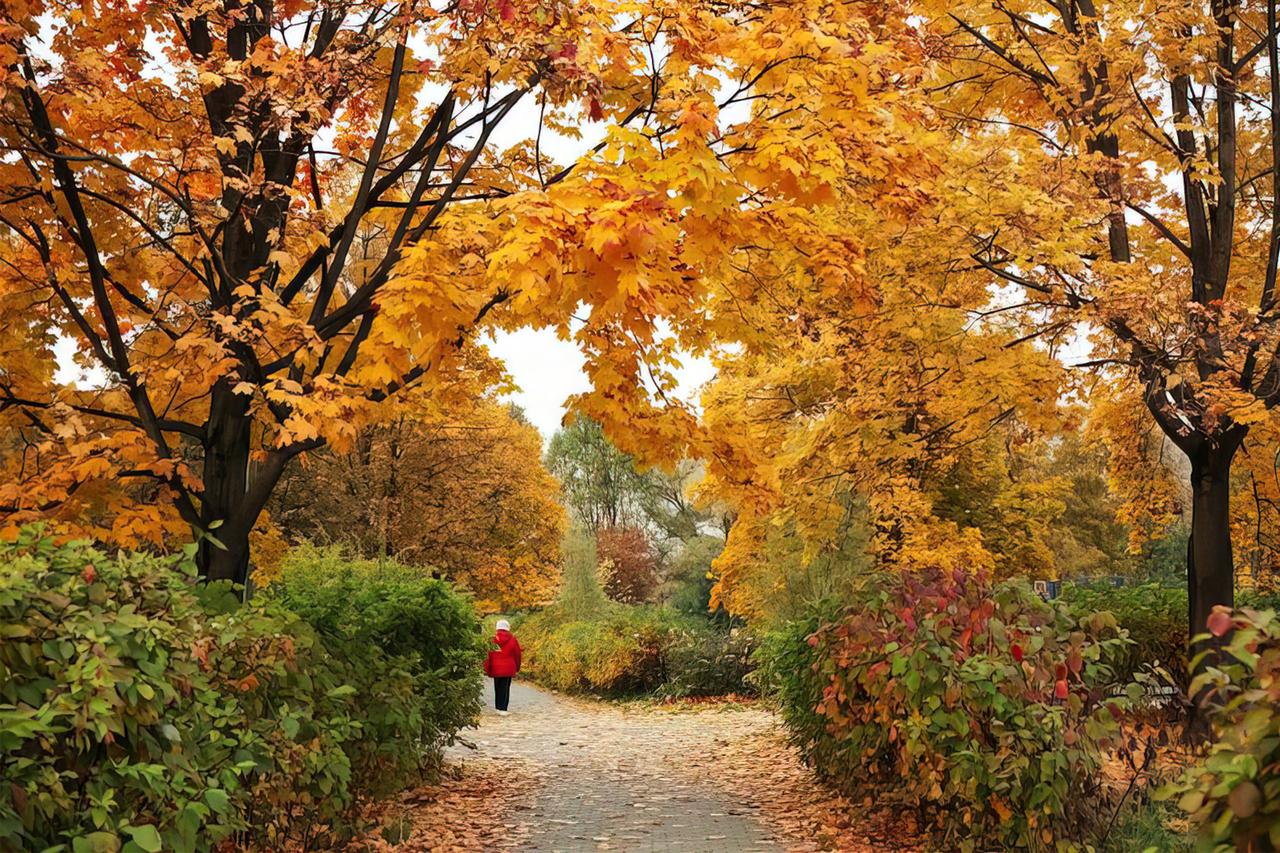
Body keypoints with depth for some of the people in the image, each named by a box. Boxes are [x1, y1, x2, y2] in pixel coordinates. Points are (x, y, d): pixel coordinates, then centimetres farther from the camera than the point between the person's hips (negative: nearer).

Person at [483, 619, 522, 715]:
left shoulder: (493, 639, -4)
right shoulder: (512, 639, -3)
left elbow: (488, 655, -3)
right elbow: (517, 654, 3)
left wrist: (487, 669, 5)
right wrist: (517, 667, 16)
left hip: (496, 668, 1)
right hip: (508, 668, -1)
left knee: (497, 688, 14)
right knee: (505, 688, 1)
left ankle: (498, 707, 18)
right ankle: (503, 709, -5)